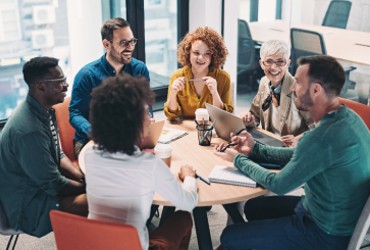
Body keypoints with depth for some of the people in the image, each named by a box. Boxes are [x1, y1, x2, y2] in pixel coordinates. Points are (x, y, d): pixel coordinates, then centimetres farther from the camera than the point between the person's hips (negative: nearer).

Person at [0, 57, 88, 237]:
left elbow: (58, 155, 9)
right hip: (29, 207, -9)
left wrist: (84, 178, -4)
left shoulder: (44, 110, -2)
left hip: (42, 184, 9)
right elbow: (53, 185, -23)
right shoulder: (29, 130, -31)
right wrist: (87, 187, -9)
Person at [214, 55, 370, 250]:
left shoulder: (323, 137, -33)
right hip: (335, 216, 9)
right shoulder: (346, 117, -3)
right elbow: (298, 155, 10)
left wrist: (238, 160, -5)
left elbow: (278, 185, -19)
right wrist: (255, 150, 4)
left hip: (326, 234, -9)